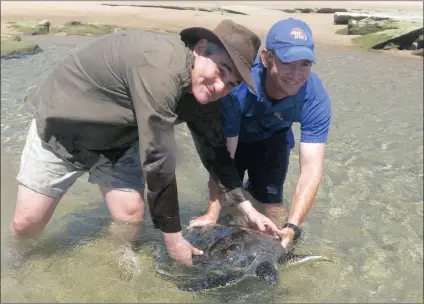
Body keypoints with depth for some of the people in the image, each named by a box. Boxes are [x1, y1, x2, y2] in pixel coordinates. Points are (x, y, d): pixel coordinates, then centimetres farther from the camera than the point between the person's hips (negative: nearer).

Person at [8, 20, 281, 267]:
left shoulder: (202, 92, -13)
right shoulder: (160, 69, -39)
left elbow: (216, 152, -2)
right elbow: (158, 161, -37)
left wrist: (248, 208, -8)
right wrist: (174, 237, -27)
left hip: (116, 140, 6)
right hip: (60, 128, -5)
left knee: (132, 218, -5)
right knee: (28, 223, 1)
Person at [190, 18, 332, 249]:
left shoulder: (316, 98, -34)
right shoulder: (237, 87, -41)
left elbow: (311, 168, -36)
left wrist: (292, 227, -45)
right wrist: (212, 214, -38)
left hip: (272, 137, 1)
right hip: (231, 136, -1)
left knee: (269, 202, -9)